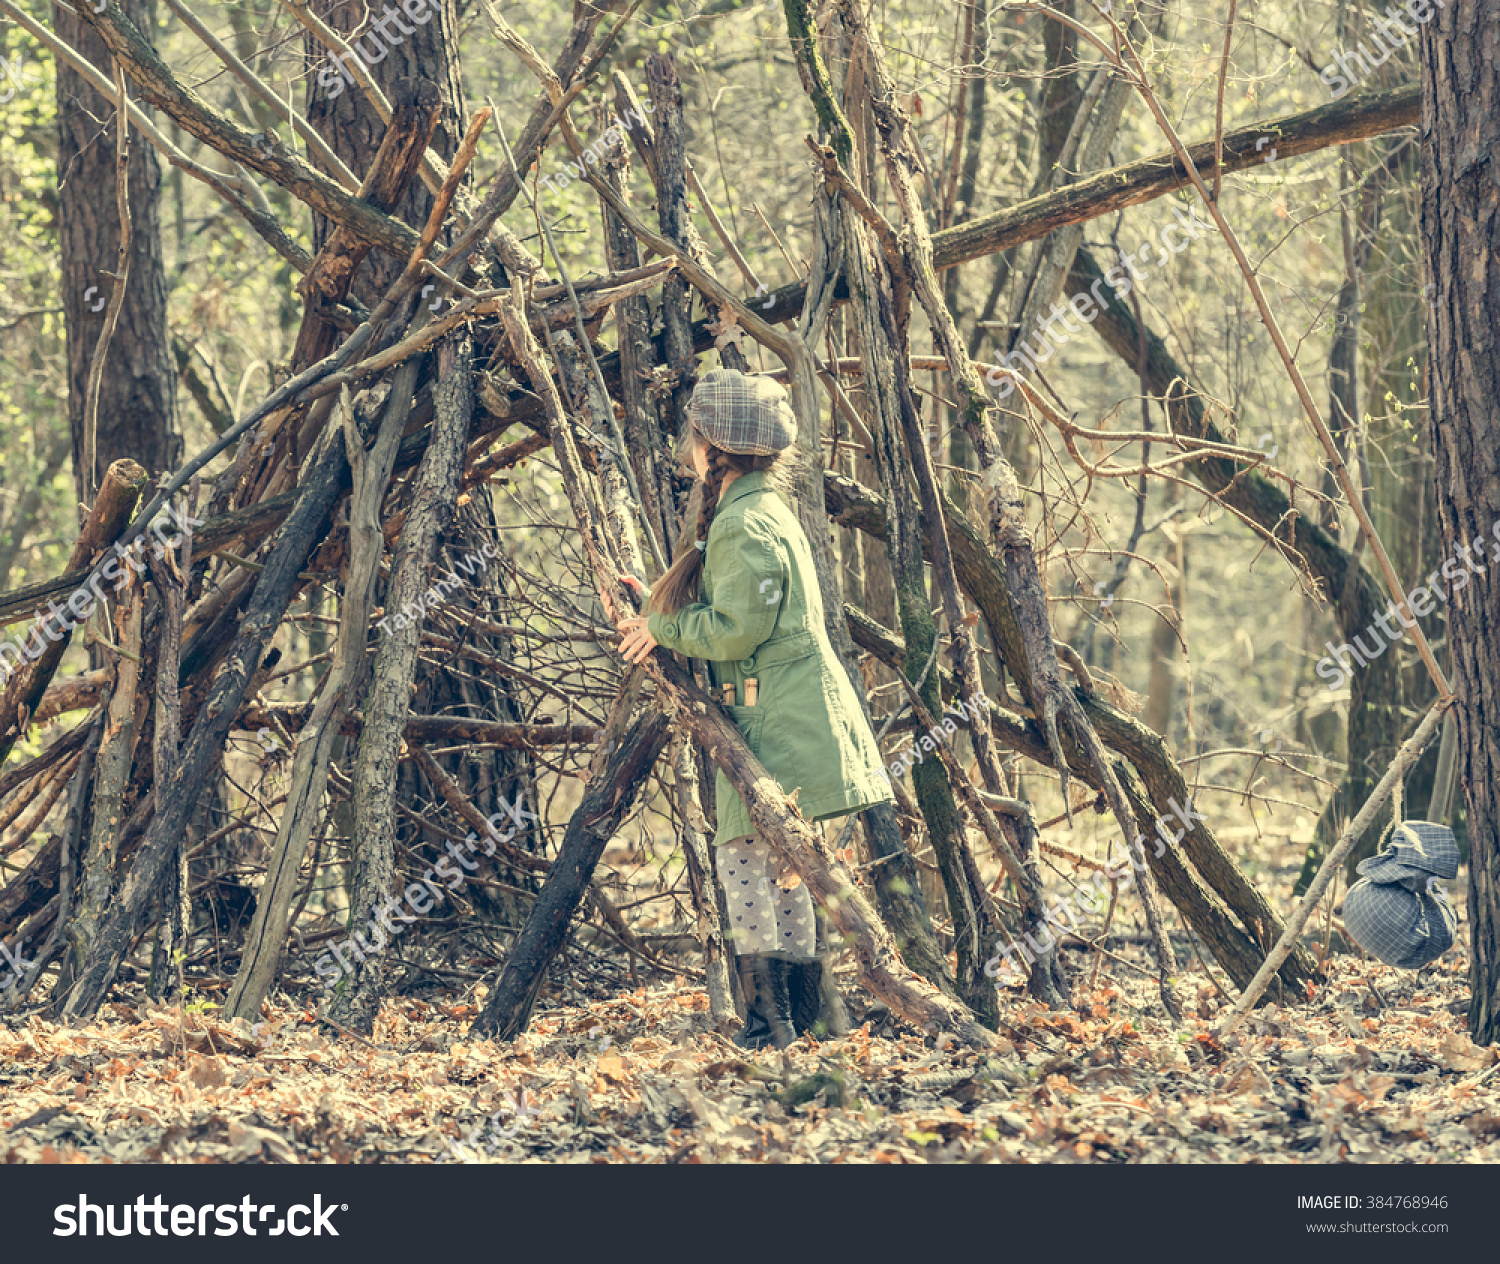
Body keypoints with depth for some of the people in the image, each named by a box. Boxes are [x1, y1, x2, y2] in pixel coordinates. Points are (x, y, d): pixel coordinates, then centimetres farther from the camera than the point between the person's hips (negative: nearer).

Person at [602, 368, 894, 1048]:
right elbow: (722, 613, 22)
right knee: (781, 862, 13)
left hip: (780, 722, -10)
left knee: (743, 855, -9)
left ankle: (770, 1015, -9)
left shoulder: (745, 524, -16)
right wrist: (651, 605, 18)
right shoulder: (759, 508, 17)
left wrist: (662, 628, -6)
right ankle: (810, 1005, 16)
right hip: (775, 711, 10)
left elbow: (734, 629, -20)